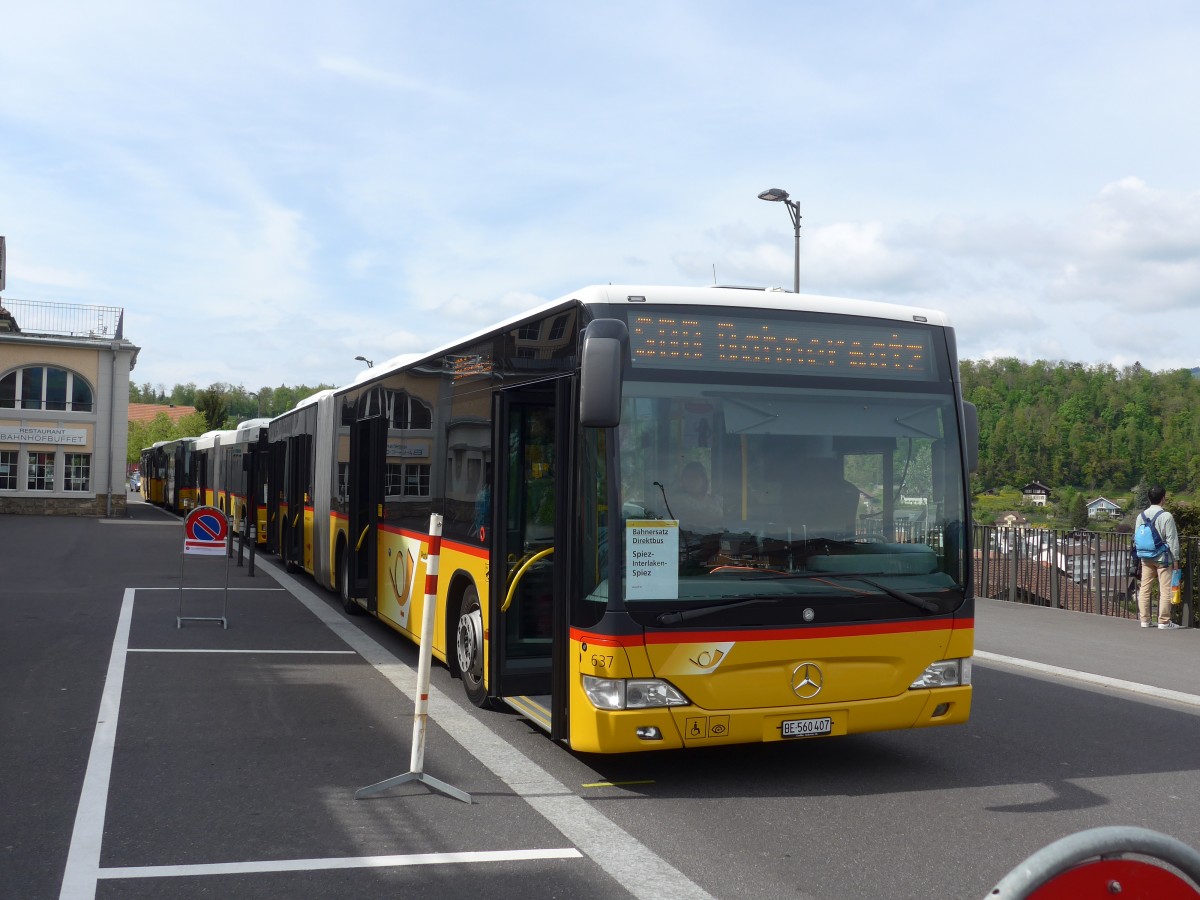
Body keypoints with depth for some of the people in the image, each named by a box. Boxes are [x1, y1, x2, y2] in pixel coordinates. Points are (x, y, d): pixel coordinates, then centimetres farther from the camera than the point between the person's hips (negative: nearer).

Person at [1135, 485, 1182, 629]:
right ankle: (1164, 621, 1)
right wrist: (1176, 559, -1)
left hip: (1146, 558, 5)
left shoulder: (1142, 515, 3)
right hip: (1163, 558, -5)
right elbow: (1172, 540, -9)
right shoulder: (1166, 516, -13)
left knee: (1144, 589, 9)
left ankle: (1144, 620, 12)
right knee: (1165, 590, 0)